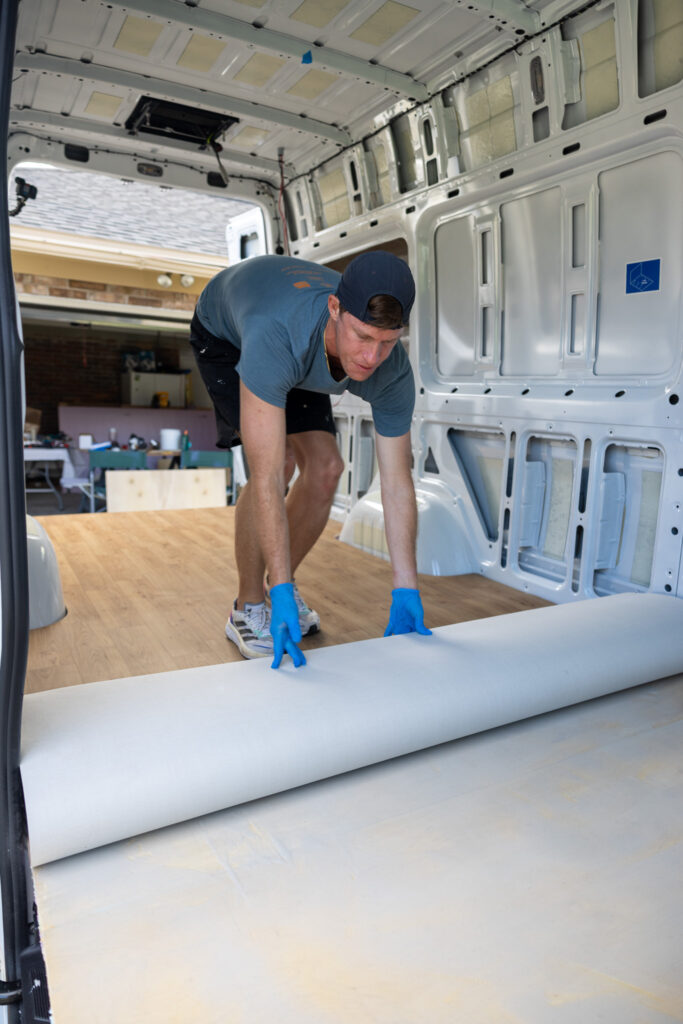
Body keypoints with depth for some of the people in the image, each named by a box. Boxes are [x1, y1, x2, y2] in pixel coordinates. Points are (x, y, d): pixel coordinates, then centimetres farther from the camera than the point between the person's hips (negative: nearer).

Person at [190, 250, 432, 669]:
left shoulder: (393, 372, -32)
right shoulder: (275, 339, -48)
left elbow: (397, 483, -26)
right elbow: (267, 477, -48)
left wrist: (407, 591, -26)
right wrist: (283, 596, -47)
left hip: (298, 349, 5)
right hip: (225, 333, -4)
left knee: (325, 466, -9)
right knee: (279, 462, -24)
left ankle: (281, 586, 14)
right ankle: (248, 610, -7)